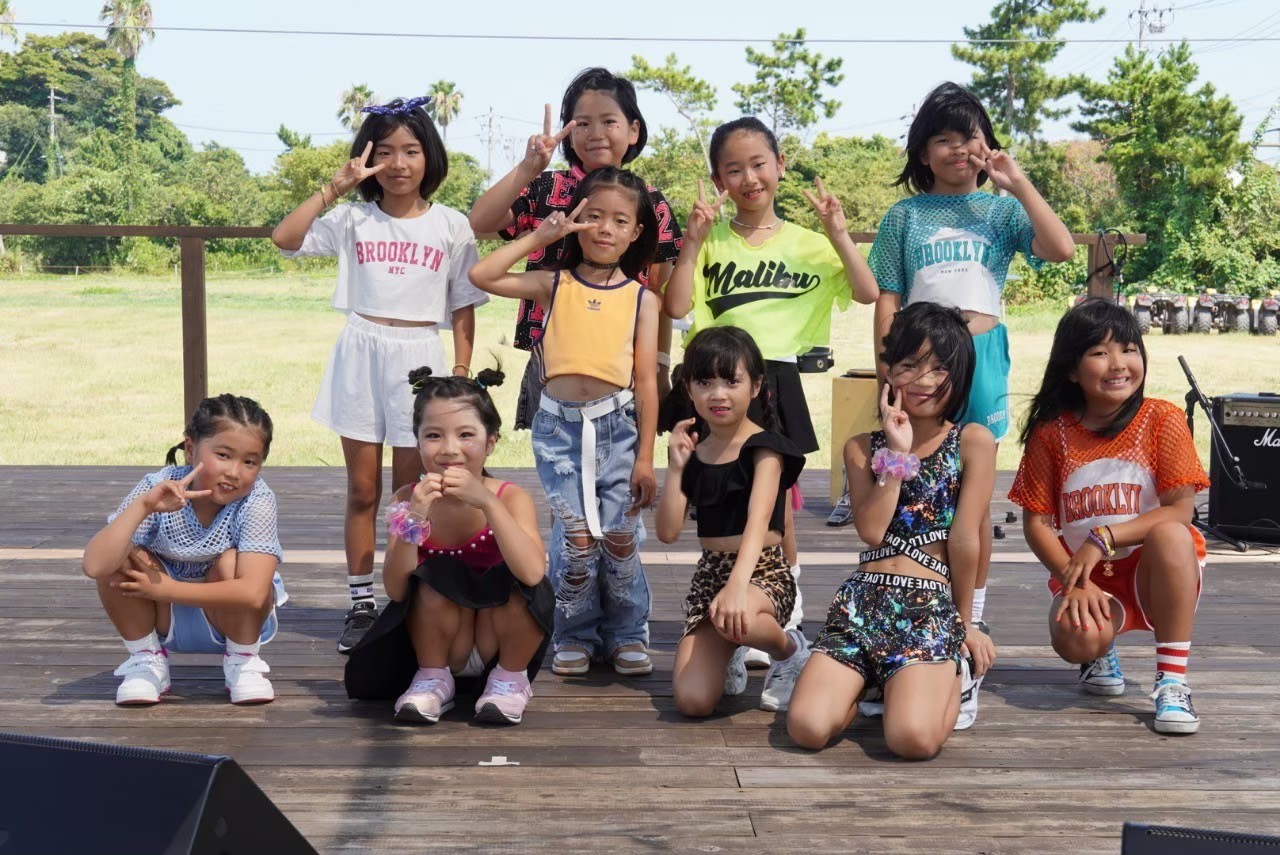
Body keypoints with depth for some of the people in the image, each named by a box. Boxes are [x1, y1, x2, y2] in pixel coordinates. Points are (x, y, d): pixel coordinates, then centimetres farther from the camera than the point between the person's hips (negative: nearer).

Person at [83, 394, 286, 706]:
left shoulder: (257, 500, -26)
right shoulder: (157, 488, -22)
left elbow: (253, 593, -38)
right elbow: (95, 566, -33)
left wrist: (166, 589, -31)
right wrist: (143, 506, -42)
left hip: (233, 619, -1)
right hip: (165, 621, 2)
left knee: (231, 564, -30)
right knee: (123, 558, -24)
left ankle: (242, 661, -5)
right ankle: (147, 659, -1)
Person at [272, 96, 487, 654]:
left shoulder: (451, 226, 2)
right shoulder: (353, 220, 3)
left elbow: (463, 307, 4)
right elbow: (285, 237, -11)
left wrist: (462, 372, -2)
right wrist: (336, 186, -10)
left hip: (419, 355, -1)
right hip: (361, 353, 1)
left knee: (409, 491, 5)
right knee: (362, 489, 6)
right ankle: (361, 606, 14)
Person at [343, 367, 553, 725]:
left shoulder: (510, 497, -17)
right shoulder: (407, 499, -12)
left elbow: (533, 574, -35)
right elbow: (396, 591, -20)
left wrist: (487, 501, -39)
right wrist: (413, 521, -35)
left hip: (499, 642, -1)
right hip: (438, 643, 1)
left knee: (519, 582, -29)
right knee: (435, 578, -28)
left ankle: (511, 678, -3)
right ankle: (433, 678, -3)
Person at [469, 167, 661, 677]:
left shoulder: (641, 298, 4)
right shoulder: (553, 285, 5)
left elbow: (646, 381, 1)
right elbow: (481, 276, -7)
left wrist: (645, 456, -2)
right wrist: (539, 237, -3)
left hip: (617, 425, 0)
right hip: (559, 425, 0)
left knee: (618, 537, -1)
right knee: (576, 536, -5)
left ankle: (626, 634, 20)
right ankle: (575, 635, 16)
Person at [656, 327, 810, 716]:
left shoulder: (765, 447, -10)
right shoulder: (692, 452, 6)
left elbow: (758, 519, -27)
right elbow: (668, 533, 1)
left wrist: (738, 584, -44)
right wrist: (676, 468, -9)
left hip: (763, 572, -4)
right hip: (710, 571, 4)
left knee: (732, 619, -42)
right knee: (692, 701, -13)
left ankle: (790, 650, -5)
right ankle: (726, 658, 24)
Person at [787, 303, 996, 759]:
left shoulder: (972, 442, 0)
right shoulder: (862, 447, 12)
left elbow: (965, 540, -1)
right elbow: (871, 529, -5)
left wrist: (964, 621, 4)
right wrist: (897, 453, -5)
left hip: (933, 607, -3)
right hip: (862, 601, 3)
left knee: (913, 737, -27)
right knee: (807, 727, -20)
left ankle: (956, 669, 10)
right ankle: (869, 679, 16)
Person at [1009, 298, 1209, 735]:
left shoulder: (1162, 419, -8)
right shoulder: (1051, 432, -3)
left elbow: (1180, 510, -15)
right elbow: (1037, 523, -3)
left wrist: (1103, 538, -24)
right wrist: (1075, 581, -19)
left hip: (1153, 572, -1)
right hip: (1083, 579, 1)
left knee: (1172, 536, -35)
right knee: (1075, 640, -31)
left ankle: (1172, 680, -24)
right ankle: (1103, 650, 12)